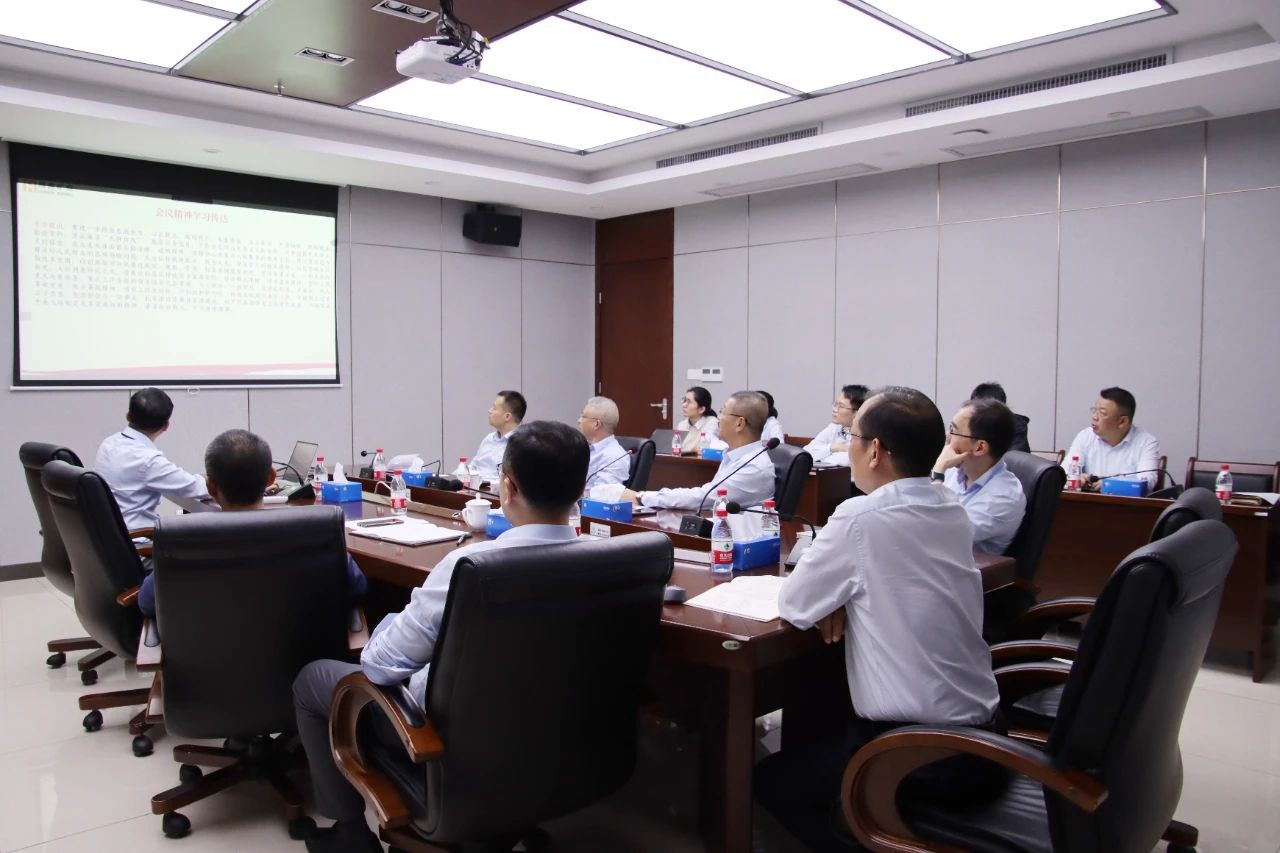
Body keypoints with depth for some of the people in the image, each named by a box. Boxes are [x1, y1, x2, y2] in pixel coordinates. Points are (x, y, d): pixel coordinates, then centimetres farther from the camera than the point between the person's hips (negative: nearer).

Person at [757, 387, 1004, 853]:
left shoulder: (862, 516, -20)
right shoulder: (952, 511, 3)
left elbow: (794, 605, -10)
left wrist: (832, 597, 8)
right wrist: (845, 594, 0)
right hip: (979, 732, 8)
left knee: (770, 779, 15)